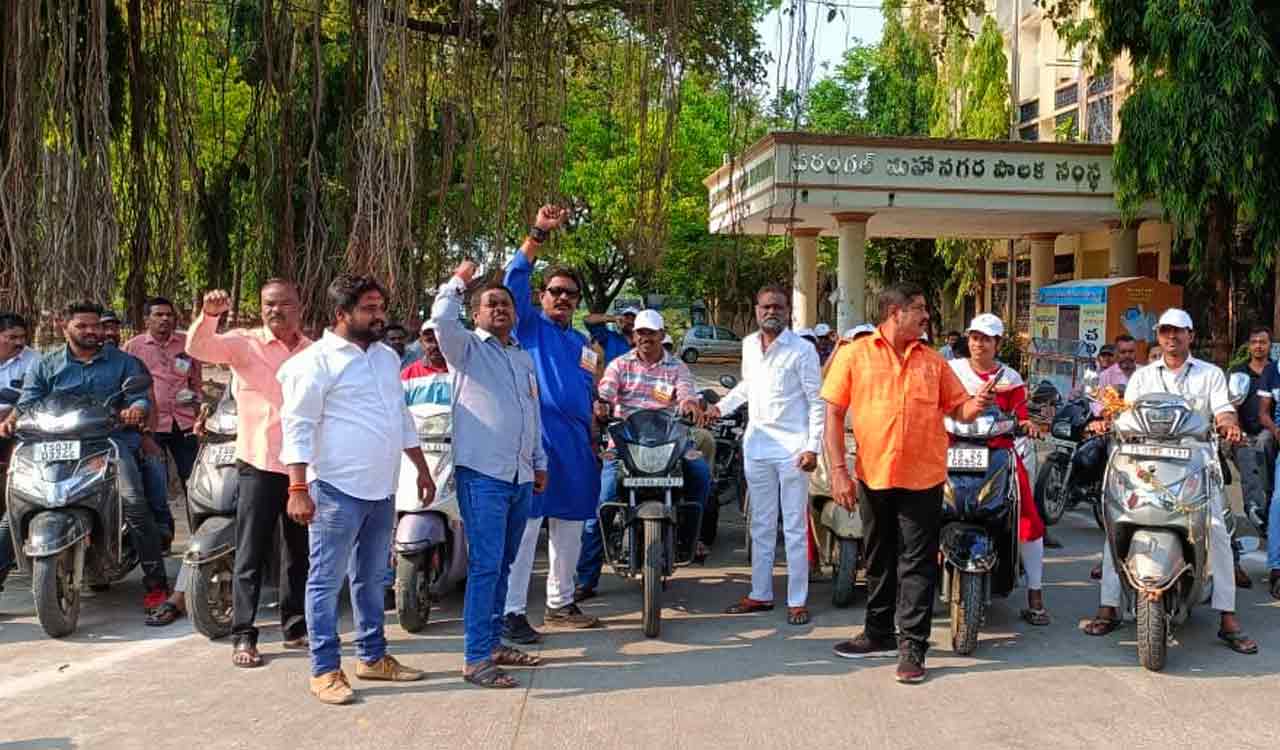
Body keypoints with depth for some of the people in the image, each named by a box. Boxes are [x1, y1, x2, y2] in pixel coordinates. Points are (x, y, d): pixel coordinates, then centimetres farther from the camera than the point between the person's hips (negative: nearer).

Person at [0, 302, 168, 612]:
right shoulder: (46, 366, 17)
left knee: (134, 502, -23)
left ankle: (156, 582, -16)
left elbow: (140, 398, 6)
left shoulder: (123, 362, 14)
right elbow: (28, 402, 9)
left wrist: (135, 411, -18)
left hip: (113, 439, -2)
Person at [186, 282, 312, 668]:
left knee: (300, 552, 13)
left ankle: (296, 627, 25)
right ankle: (243, 635, 4)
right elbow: (198, 347, -18)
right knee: (251, 553, -2)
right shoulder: (244, 343, -2)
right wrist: (209, 314, -36)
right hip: (259, 463, -4)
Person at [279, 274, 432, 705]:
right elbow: (297, 426, -14)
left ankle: (373, 657, 27)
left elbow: (403, 418, 22)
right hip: (337, 490, -8)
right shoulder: (317, 361, -10)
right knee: (326, 581, -1)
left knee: (373, 579, 16)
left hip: (381, 490, 8)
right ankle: (325, 670, 6)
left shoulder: (388, 357, 14)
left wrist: (422, 470, 20)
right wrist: (298, 488, -20)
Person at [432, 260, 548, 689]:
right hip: (481, 475, -7)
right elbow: (442, 319, -22)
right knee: (485, 565, -11)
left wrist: (540, 463, 24)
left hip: (520, 477, 7)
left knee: (502, 566, 13)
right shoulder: (467, 347, 1)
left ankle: (493, 642, 23)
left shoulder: (524, 358, 21)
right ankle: (476, 659, -8)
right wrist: (459, 281, -9)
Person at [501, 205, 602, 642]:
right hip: (536, 435, -7)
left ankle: (560, 603, 25)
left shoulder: (581, 342, 22)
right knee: (525, 524, -10)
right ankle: (512, 612, -8)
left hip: (575, 439, 7)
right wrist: (537, 235, -22)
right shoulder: (530, 325, 3)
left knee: (570, 525, 13)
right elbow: (516, 279, -13)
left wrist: (593, 440, 21)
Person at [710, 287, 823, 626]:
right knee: (761, 526, 13)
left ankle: (797, 600, 7)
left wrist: (813, 446, -15)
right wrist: (721, 406, 15)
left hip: (792, 448, -6)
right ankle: (760, 594, 22)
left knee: (795, 529, 1)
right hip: (757, 445, 6)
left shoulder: (802, 350, -9)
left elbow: (817, 402, -8)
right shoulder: (749, 344, 9)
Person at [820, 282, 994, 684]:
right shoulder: (855, 354, 0)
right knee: (879, 560, 15)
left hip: (923, 477, 0)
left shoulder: (933, 361, 8)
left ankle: (912, 644, 8)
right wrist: (838, 470, -10)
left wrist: (975, 405, -13)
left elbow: (957, 409, 10)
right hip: (874, 475, 0)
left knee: (917, 563, 1)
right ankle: (879, 634, 30)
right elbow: (834, 414, -3)